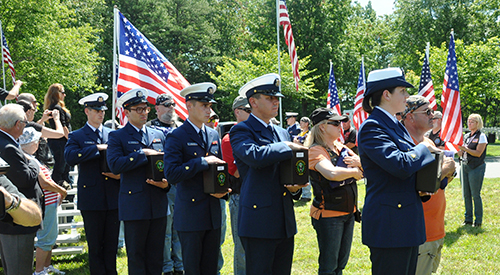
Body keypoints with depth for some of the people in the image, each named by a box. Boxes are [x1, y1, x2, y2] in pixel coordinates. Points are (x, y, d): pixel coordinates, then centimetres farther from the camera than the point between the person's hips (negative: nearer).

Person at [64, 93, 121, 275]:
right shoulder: (77, 136, 3)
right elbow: (70, 157, -17)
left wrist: (120, 174, -5)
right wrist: (98, 148, -18)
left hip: (113, 198, 3)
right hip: (91, 200, -3)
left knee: (112, 244, 8)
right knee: (95, 246, 3)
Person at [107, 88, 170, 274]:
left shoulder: (159, 136, 15)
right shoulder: (117, 137, 0)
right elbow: (115, 165, -16)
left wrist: (166, 183, -2)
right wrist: (143, 154, -17)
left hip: (158, 205, 4)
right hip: (134, 206, -4)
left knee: (156, 258, 10)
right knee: (136, 258, 3)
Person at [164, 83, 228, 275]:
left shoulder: (214, 135, 11)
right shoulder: (176, 137, -8)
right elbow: (171, 174, -19)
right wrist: (203, 161, -20)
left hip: (213, 214, 6)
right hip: (190, 214, -5)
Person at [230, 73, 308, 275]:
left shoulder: (282, 134, 17)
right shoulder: (241, 131, -5)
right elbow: (254, 155, -27)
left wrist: (295, 188, 1)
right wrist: (288, 147, -15)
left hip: (285, 223, 7)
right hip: (259, 222, -7)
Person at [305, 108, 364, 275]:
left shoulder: (341, 148, 10)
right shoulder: (316, 150, -14)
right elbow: (332, 173, -32)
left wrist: (359, 162, -13)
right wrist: (354, 171, -15)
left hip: (348, 211, 8)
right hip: (328, 214, -8)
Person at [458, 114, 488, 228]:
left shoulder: (481, 136, -5)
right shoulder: (466, 136, 14)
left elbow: (478, 153, -14)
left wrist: (465, 149, -24)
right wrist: (459, 150, -5)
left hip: (476, 168, -6)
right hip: (464, 166, 6)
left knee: (475, 195, -4)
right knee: (466, 194, 7)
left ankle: (478, 220, 4)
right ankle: (468, 218, 16)